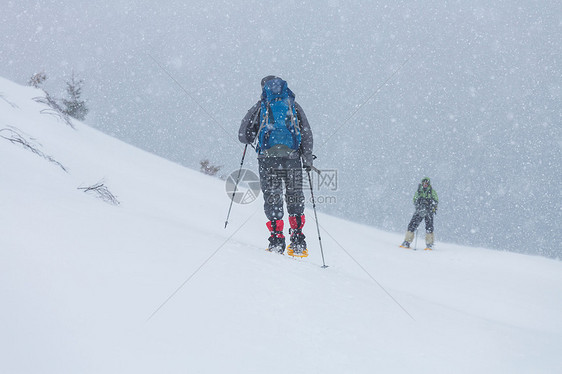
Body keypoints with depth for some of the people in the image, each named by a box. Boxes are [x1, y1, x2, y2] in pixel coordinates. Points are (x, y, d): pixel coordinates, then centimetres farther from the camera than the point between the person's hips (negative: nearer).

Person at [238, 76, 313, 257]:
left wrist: (253, 137, 35)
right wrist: (307, 159, 10)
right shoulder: (294, 106, 16)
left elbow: (243, 135, 12)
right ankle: (297, 241, 4)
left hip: (268, 156, -1)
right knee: (295, 199, 10)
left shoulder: (260, 106, 12)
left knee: (272, 198, 5)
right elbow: (306, 133, 9)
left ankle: (277, 239, -3)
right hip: (292, 157, 1)